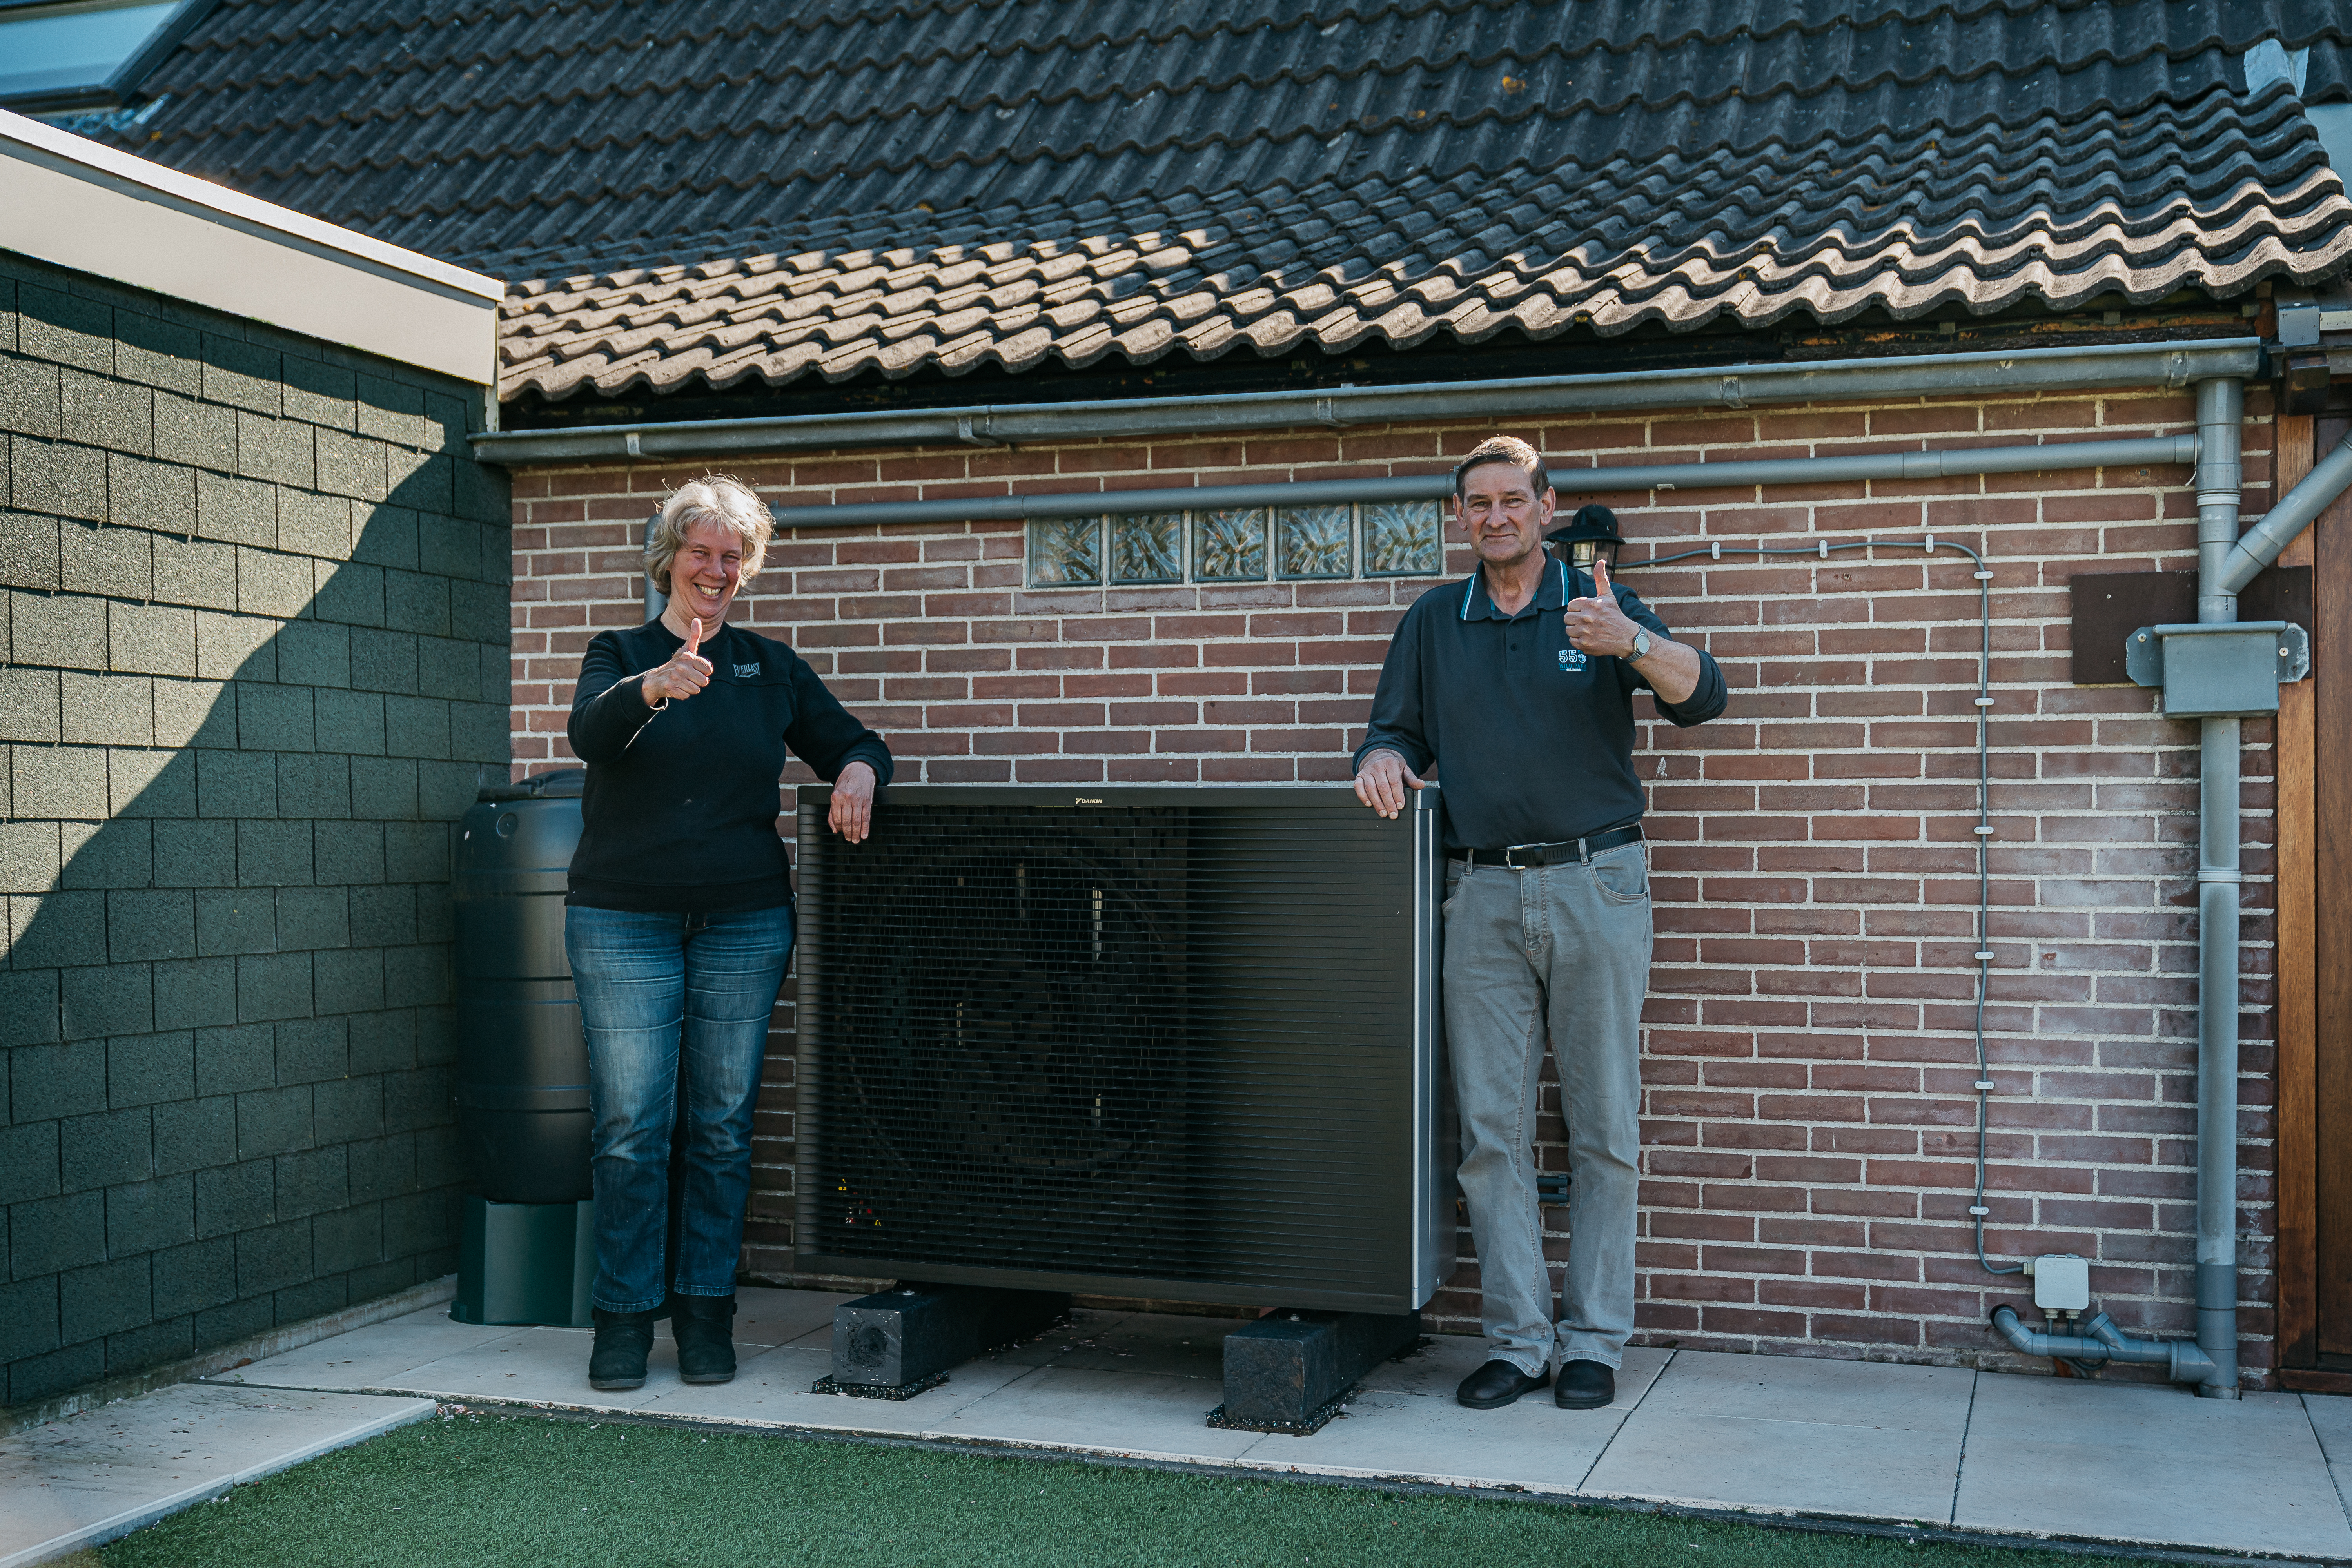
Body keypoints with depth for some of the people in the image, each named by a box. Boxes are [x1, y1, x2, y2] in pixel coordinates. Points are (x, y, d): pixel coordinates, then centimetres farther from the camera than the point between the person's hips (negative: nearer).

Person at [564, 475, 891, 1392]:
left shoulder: (771, 667, 12)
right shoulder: (619, 655, 5)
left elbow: (852, 741, 15)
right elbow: (589, 734, -16)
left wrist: (858, 769, -11)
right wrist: (651, 689, -37)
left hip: (745, 922, 2)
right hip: (623, 921, -2)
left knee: (722, 1125, 5)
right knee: (630, 1127, -2)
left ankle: (706, 1314, 15)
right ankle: (624, 1317, 10)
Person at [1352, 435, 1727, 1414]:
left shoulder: (1601, 606, 6)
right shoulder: (1434, 624, 14)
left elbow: (1701, 696, -7)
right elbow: (1397, 731, 17)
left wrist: (1629, 643, -27)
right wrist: (1384, 757, -8)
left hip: (1596, 889, -2)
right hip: (1483, 895, 2)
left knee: (1603, 1128, 1)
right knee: (1491, 1131, 2)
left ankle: (1593, 1340, 10)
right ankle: (1516, 1341, 10)